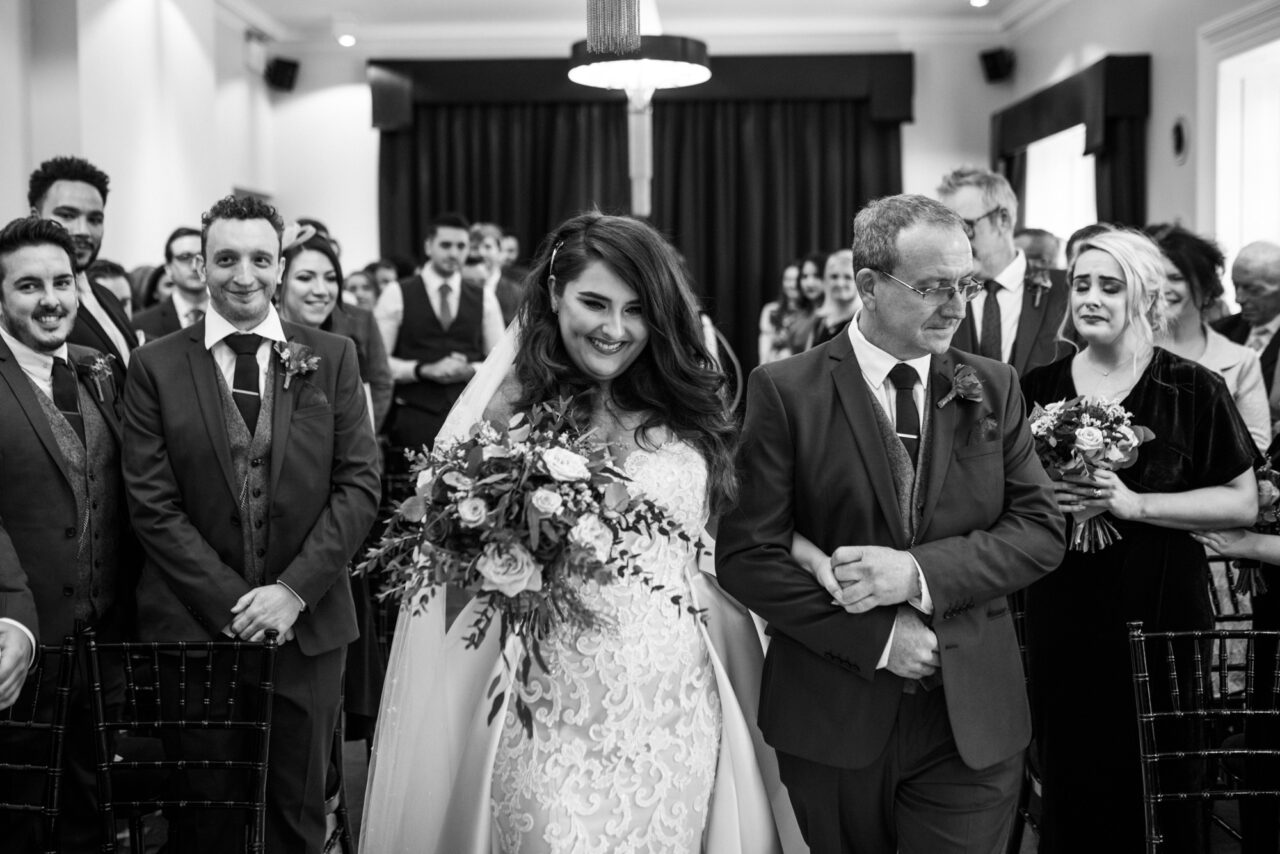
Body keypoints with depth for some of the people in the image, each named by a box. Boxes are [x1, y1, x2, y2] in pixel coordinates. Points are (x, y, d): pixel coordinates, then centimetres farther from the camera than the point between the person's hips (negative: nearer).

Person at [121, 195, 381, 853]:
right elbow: (152, 501, -4)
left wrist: (294, 590, -11)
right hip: (194, 625, 0)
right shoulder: (156, 366, 0)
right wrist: (233, 602, -11)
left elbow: (359, 484, -1)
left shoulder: (334, 357, 3)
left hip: (308, 622, 1)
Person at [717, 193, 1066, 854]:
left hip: (972, 720, 2)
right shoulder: (784, 391, -7)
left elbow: (1041, 531, 0)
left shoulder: (993, 387, 4)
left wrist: (921, 572, -16)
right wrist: (876, 638, -14)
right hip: (831, 723, -2)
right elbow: (745, 553, -11)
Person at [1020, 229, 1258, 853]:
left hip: (1159, 611, -2)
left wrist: (1136, 503, -15)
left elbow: (1242, 501, -4)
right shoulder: (1039, 388, 4)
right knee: (1068, 773, 8)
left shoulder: (1194, 390, -4)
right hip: (1061, 614, 2)